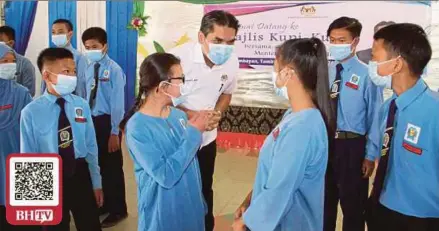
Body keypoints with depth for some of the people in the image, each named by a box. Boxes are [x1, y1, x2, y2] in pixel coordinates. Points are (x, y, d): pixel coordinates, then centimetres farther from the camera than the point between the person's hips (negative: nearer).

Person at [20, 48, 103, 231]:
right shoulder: (31, 112, -14)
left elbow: (91, 147, 1)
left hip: (80, 176, 2)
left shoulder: (81, 105, -6)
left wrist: (96, 182, 6)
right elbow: (29, 157, -6)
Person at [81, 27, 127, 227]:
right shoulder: (89, 69, 7)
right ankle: (104, 203, 36)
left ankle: (118, 210, 21)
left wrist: (114, 132, -15)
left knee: (112, 166, 4)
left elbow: (117, 103, -15)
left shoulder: (114, 70, -15)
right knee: (97, 165, 18)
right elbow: (87, 98, 9)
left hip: (107, 121, -7)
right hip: (92, 120, 7)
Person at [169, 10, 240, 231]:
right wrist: (192, 115, -28)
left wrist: (217, 113, -13)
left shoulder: (232, 60, -10)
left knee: (204, 191, 21)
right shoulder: (178, 57, -25)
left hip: (206, 139, 4)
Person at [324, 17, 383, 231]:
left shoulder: (366, 75, -13)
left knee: (352, 205, 16)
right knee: (324, 200, 23)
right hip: (323, 142, 5)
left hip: (352, 146, -4)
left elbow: (374, 117, -11)